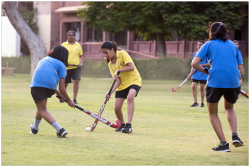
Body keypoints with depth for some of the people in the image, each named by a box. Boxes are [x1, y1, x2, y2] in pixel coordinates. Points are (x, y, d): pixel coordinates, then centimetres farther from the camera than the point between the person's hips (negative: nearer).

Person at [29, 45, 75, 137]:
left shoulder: (44, 60, 35)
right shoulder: (61, 65, 20)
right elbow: (61, 87, 12)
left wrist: (57, 92, 47)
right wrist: (69, 100, 24)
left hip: (37, 83, 1)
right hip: (51, 85, -1)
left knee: (42, 110, 3)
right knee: (42, 106, 25)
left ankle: (59, 129, -14)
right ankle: (35, 128, 39)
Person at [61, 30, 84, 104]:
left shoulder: (78, 45, 10)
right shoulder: (64, 45, 5)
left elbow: (81, 56, 16)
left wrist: (81, 63, 0)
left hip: (76, 67, 1)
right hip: (66, 67, -1)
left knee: (76, 81, -14)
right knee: (65, 83, 5)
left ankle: (74, 99, -6)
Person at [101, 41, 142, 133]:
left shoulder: (122, 54, -10)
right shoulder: (110, 64, 4)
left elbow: (131, 67, -19)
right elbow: (117, 80, -4)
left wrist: (119, 70, -23)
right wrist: (111, 92, -18)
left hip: (134, 80, -6)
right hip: (122, 84, 6)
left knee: (130, 97, -34)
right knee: (117, 107, -4)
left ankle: (128, 125, -34)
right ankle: (122, 125, 25)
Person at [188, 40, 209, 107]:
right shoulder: (195, 54, 12)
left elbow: (209, 63, -6)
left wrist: (201, 65, -17)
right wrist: (190, 73, 9)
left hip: (203, 74, -4)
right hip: (195, 74, 4)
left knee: (202, 88, 1)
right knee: (193, 87, -8)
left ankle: (202, 103, 12)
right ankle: (195, 102, -2)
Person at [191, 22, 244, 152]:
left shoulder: (209, 45, 10)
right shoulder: (233, 46, 19)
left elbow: (194, 63, -1)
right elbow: (241, 71, 13)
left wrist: (206, 72, 12)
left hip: (215, 81, -3)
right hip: (233, 82, 4)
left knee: (213, 113, 15)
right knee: (229, 107, 30)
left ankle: (223, 143, 5)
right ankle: (235, 135, 10)